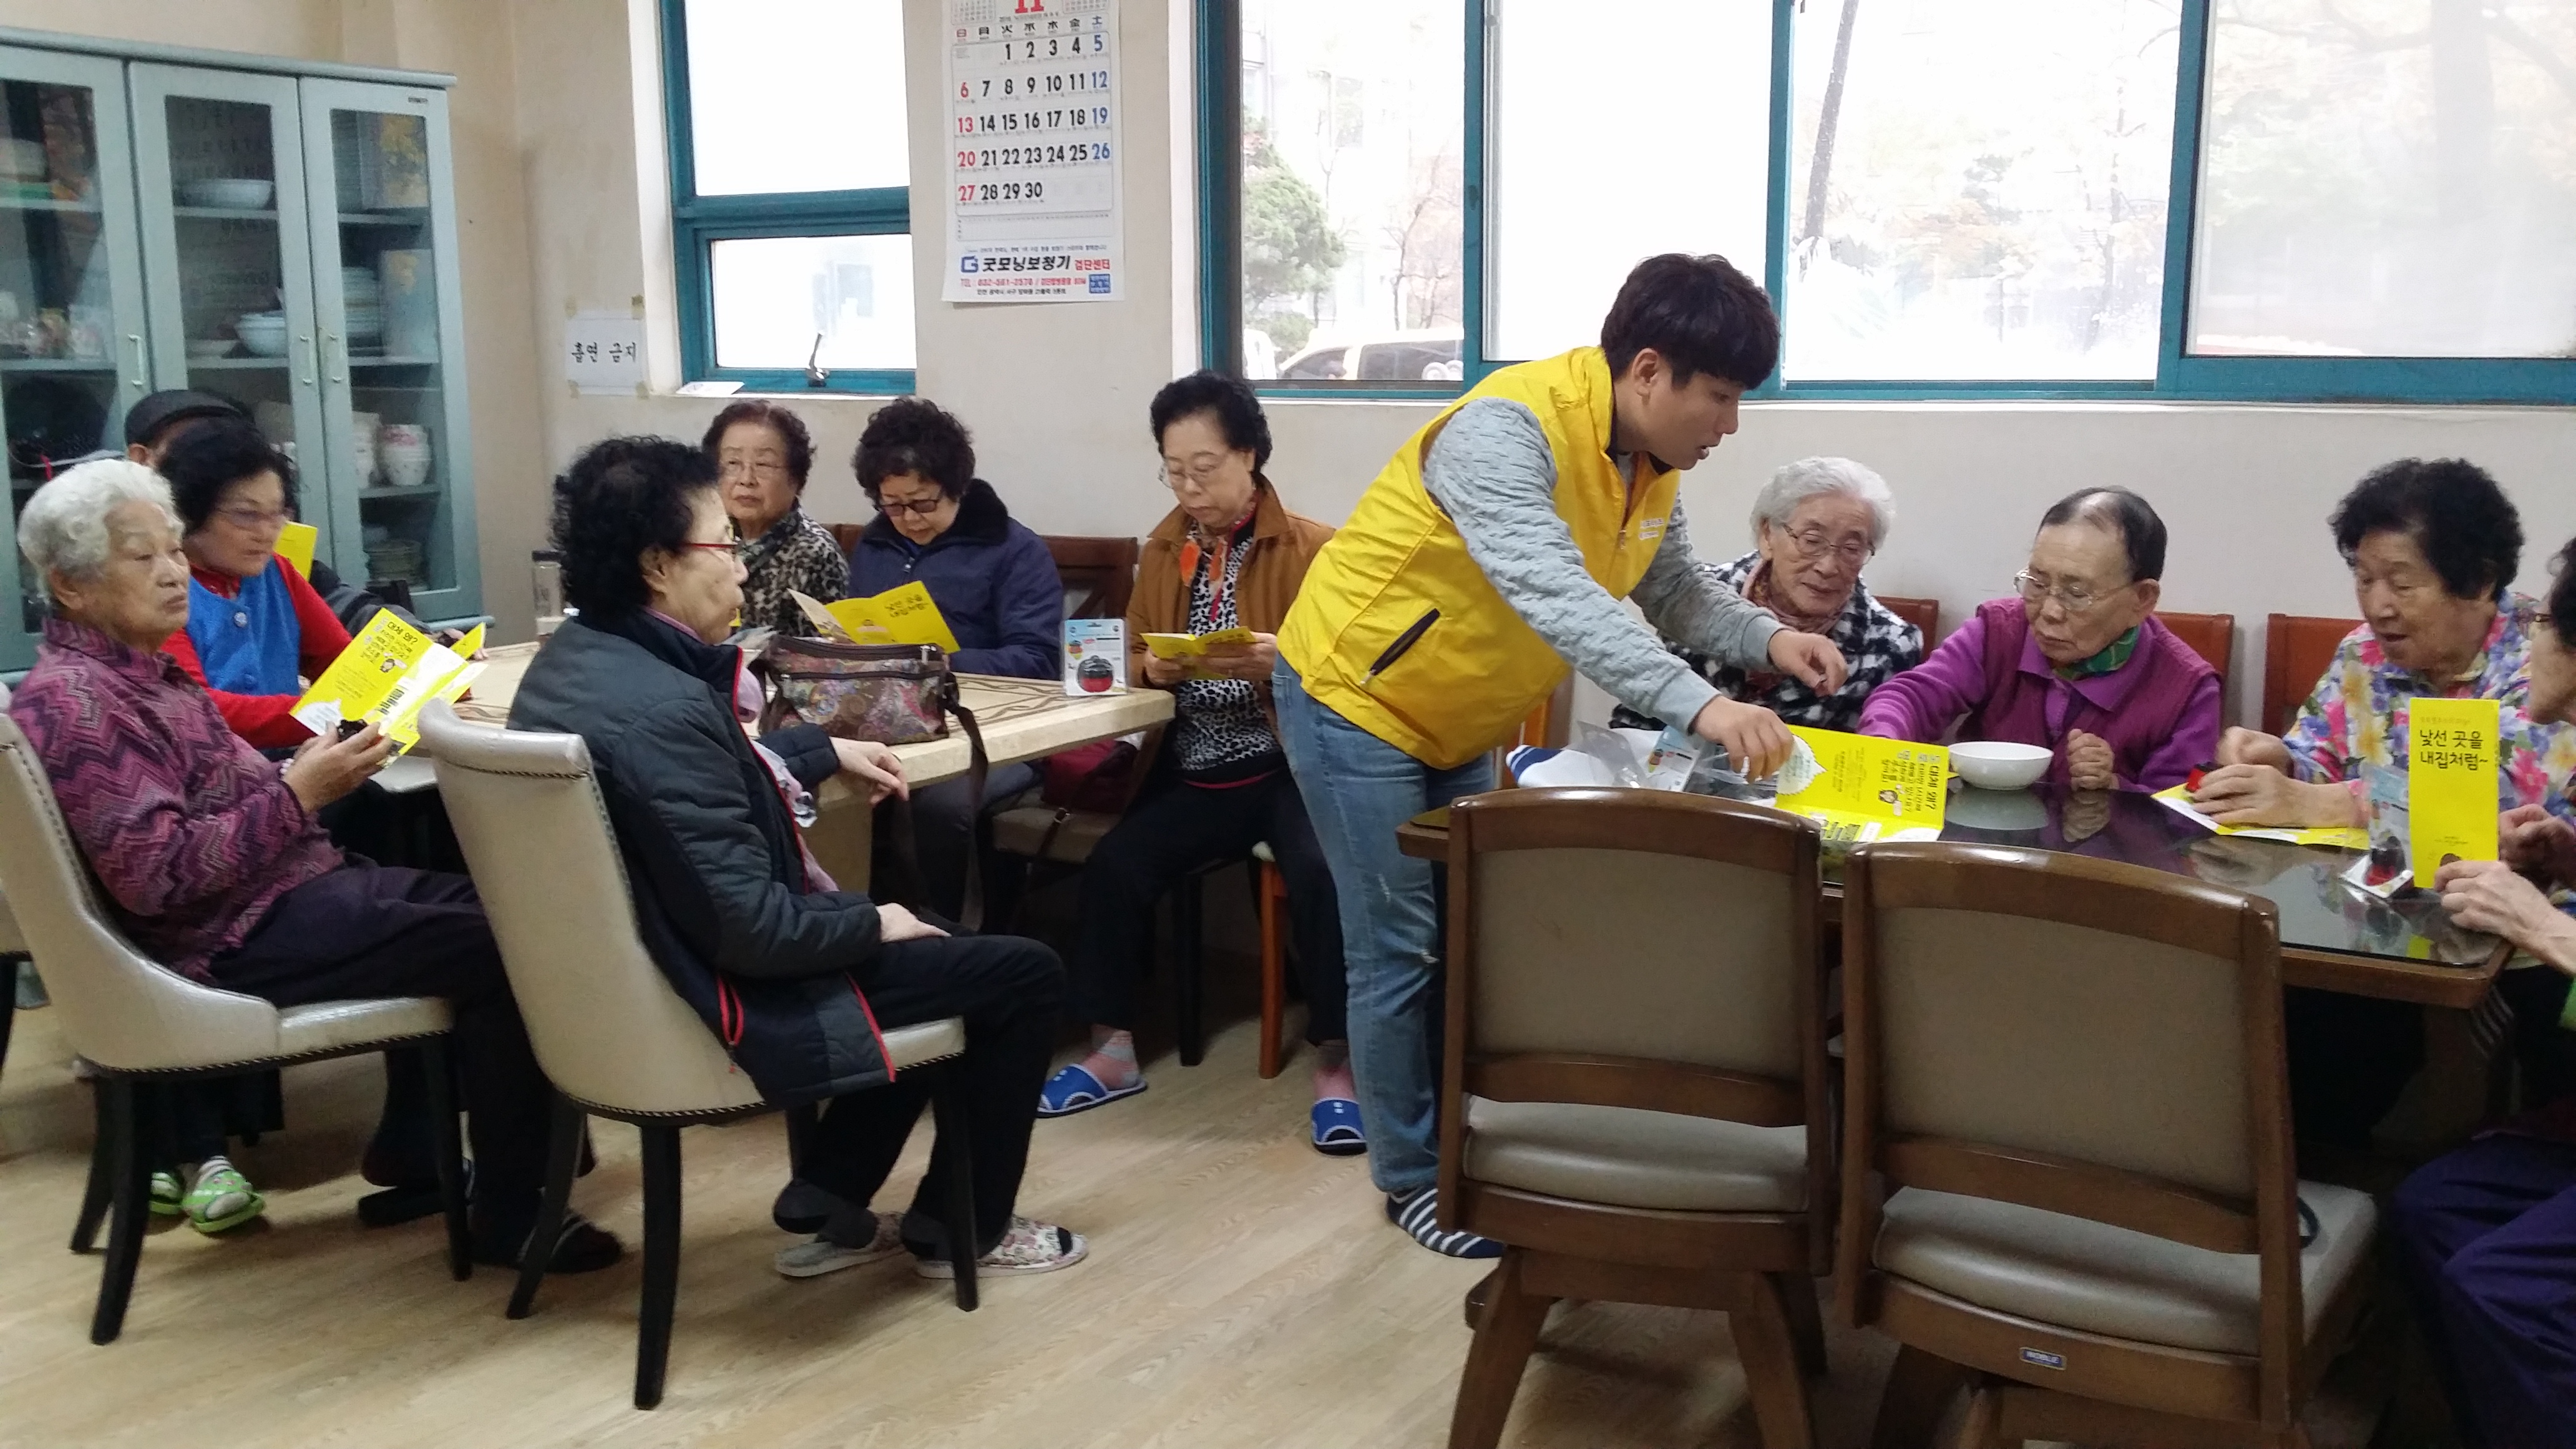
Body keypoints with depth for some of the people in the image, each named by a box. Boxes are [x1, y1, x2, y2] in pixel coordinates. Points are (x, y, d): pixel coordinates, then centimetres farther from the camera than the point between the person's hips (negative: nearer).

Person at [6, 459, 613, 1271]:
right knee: (503, 949, -17)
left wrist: (315, 770, 1)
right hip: (243, 939, -10)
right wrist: (299, 794, -24)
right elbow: (155, 875, -24)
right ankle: (509, 1216, -7)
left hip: (296, 887, 10)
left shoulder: (142, 670, 15)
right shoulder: (70, 704, -16)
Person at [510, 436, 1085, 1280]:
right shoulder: (664, 708, -30)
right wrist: (872, 924, -12)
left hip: (645, 971, 10)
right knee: (1026, 974, 3)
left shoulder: (575, 656, 1)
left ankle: (829, 1211, 26)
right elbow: (752, 929, -29)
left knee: (934, 945, 28)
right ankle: (961, 1231, 20)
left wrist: (828, 753, 20)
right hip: (724, 998, -10)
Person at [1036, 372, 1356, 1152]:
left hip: (1291, 764, -4)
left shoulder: (1314, 548, -5)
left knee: (1320, 874, -30)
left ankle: (1335, 1064, -14)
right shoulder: (1163, 549, 12)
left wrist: (1282, 659, -28)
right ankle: (1113, 1050, 2)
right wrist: (1154, 667, -6)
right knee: (1113, 866, -16)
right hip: (1193, 771, 5)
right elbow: (1135, 658, 17)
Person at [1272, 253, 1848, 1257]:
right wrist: (1699, 704, -49)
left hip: (1457, 723, 8)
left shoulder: (1650, 461, -3)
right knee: (1402, 951, -2)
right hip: (1357, 697, -8)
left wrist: (1767, 638, -11)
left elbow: (1675, 591, 8)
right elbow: (1557, 597, -43)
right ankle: (1410, 1177, 14)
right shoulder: (1506, 430, -31)